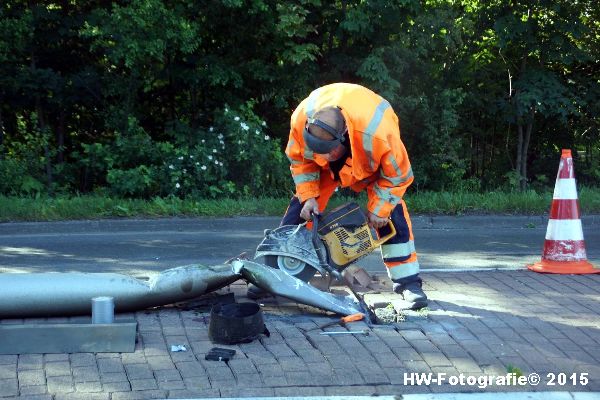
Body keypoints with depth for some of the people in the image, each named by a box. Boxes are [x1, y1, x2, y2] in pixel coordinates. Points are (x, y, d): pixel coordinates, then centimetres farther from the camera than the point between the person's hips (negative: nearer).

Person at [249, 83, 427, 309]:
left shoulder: (378, 132, -48)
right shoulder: (301, 120, -39)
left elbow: (398, 175, -28)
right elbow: (299, 159, -16)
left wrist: (378, 209, -24)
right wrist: (308, 196, -22)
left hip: (375, 161, -2)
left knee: (391, 213, -17)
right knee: (301, 210, -6)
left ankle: (408, 281, -10)